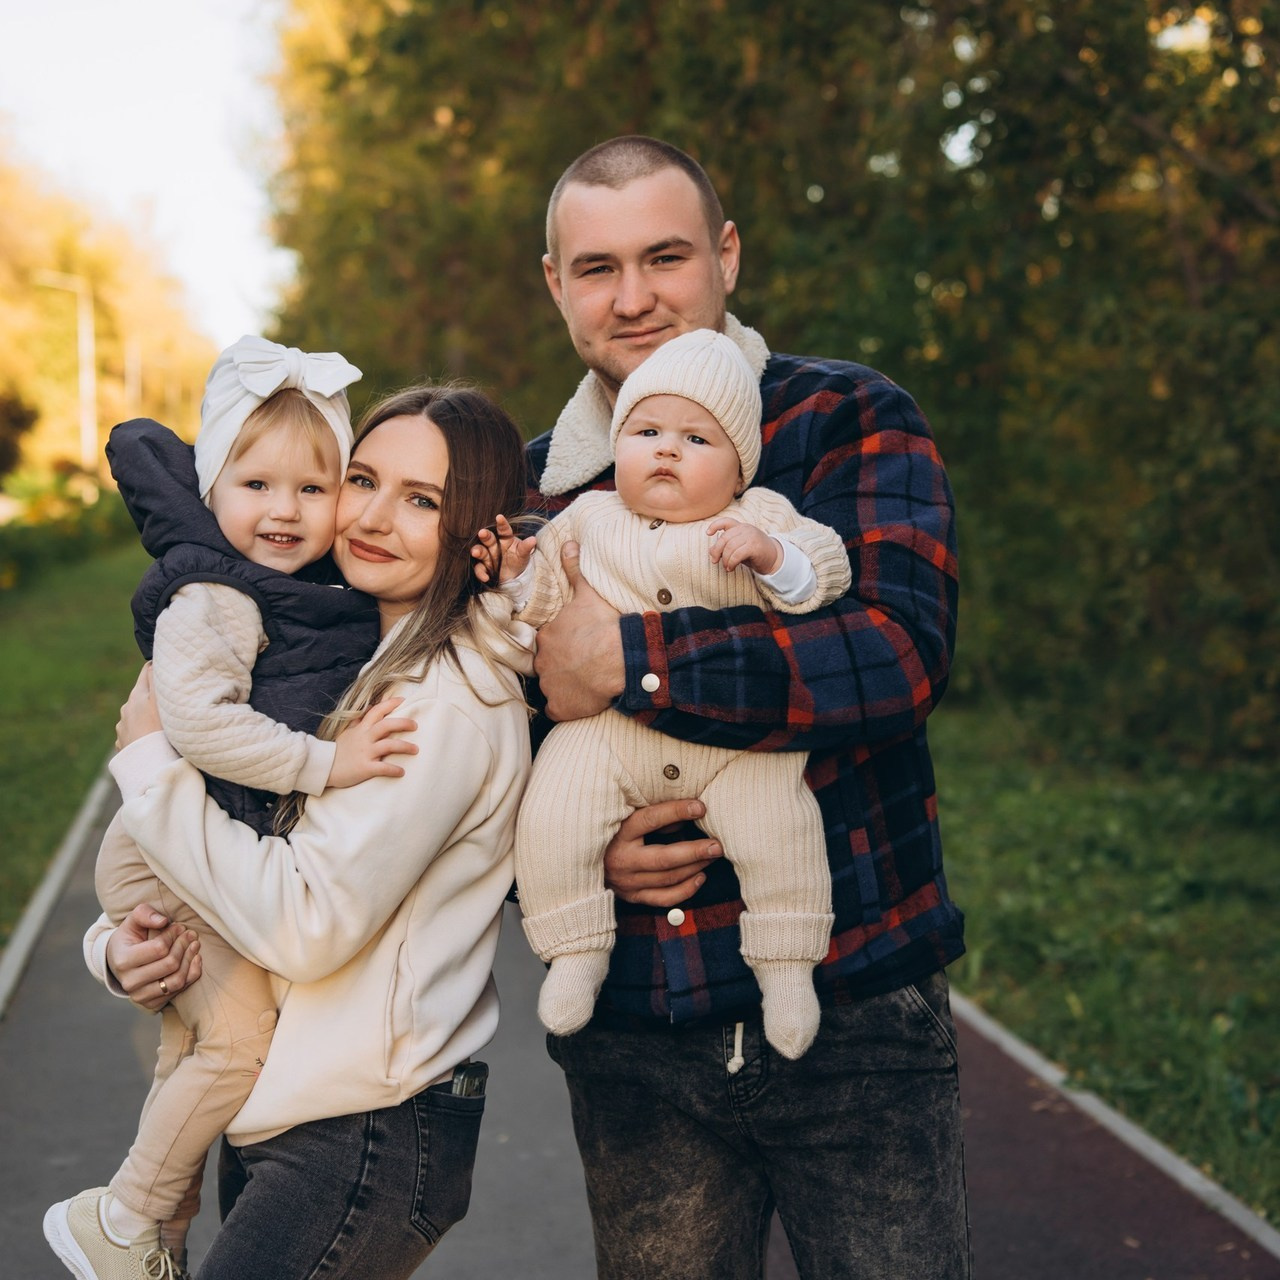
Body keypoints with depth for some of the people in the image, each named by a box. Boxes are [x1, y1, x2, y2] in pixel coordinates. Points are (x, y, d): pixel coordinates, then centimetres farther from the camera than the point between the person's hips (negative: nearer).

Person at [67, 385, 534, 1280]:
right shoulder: (352, 665, 10)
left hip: (365, 1136, -8)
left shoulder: (453, 696, -16)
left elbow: (309, 926, -22)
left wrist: (148, 758, -14)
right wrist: (115, 946, -7)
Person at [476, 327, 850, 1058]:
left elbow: (828, 569, -3)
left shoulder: (762, 517, 8)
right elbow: (548, 602, 20)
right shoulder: (588, 519, 15)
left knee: (777, 828, -19)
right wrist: (517, 571, 1)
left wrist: (771, 555, -20)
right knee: (550, 823, -17)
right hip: (606, 732, 2)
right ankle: (577, 953, 3)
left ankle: (787, 967, 1)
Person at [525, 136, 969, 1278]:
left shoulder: (851, 422, -3)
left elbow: (903, 652, -20)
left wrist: (628, 661, -20)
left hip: (857, 1017, -3)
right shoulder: (524, 492, 7)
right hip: (630, 1043, 3)